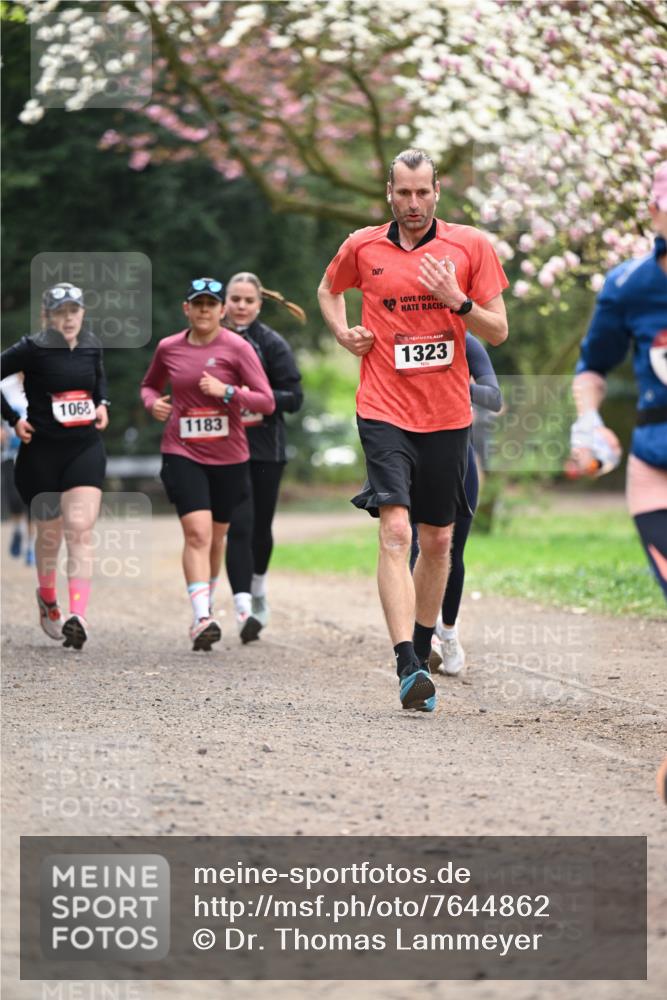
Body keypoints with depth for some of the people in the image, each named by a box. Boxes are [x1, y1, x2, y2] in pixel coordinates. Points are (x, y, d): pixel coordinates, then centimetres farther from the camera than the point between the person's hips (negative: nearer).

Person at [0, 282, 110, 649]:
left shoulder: (91, 346, 5)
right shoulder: (33, 350, -10)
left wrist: (102, 404, 10)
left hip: (85, 449, 2)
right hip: (42, 450, -2)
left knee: (80, 529, -14)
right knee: (50, 533, 12)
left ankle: (77, 616, -23)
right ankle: (47, 600, 39)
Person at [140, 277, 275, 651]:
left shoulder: (237, 348, -5)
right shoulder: (168, 348, 3)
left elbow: (267, 401, -8)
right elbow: (150, 385, 23)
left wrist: (227, 391, -21)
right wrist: (153, 402, 0)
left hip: (229, 456, 0)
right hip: (183, 454, 0)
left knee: (217, 537, 13)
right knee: (197, 533, -16)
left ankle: (207, 603, 35)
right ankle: (202, 618, -22)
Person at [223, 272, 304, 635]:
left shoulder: (272, 344, -5)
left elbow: (294, 397, -9)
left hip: (265, 449, 0)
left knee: (261, 527, 12)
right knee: (238, 526, -12)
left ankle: (258, 586, 42)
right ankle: (243, 607, -11)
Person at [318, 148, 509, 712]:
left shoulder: (470, 246, 2)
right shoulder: (362, 248, 4)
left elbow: (499, 331, 3)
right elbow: (329, 290, 25)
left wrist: (457, 301, -15)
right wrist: (343, 333, 6)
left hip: (448, 414, 2)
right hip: (384, 411, -2)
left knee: (438, 540, 10)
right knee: (395, 529, -17)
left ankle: (422, 652, 29)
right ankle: (408, 668, -24)